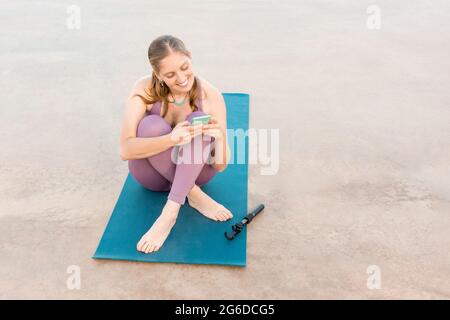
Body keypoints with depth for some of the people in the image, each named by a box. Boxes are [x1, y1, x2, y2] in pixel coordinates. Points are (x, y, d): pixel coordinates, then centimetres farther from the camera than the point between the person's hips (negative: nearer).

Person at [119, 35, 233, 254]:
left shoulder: (211, 96, -21)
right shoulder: (144, 90, -21)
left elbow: (220, 166, -19)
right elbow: (125, 150, -32)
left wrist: (220, 137, -41)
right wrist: (171, 139, -48)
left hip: (194, 170, 0)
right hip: (153, 173, 0)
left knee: (199, 120, -30)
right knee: (152, 126, -30)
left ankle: (169, 213, -35)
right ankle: (195, 196, -21)